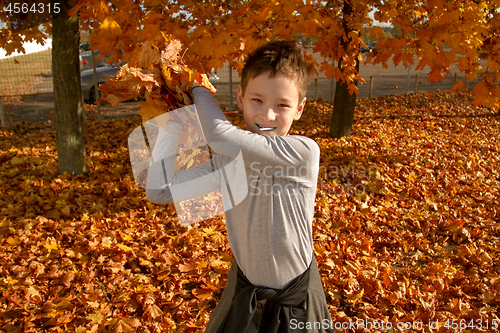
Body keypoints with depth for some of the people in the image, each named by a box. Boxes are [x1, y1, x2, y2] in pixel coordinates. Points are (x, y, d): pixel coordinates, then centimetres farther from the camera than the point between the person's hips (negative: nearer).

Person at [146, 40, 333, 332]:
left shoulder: (304, 152, -26)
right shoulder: (227, 159, -10)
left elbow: (220, 136, -32)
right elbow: (159, 191, -10)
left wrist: (198, 89, -13)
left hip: (295, 298, -4)